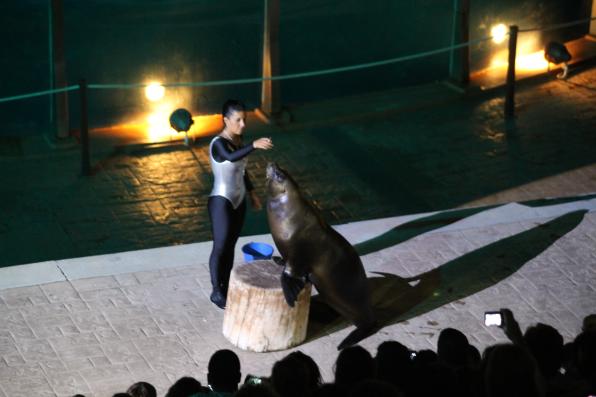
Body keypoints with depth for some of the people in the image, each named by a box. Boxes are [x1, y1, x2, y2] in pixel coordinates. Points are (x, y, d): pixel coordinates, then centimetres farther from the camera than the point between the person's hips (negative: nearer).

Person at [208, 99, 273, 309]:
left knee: (230, 245, 16)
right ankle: (216, 292, 12)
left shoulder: (238, 139, 3)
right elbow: (231, 157, -46)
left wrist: (252, 192, 21)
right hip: (222, 202, -8)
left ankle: (225, 286, 27)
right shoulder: (218, 143, -23)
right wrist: (254, 145, -60)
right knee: (220, 247, -1)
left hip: (238, 201, 8)